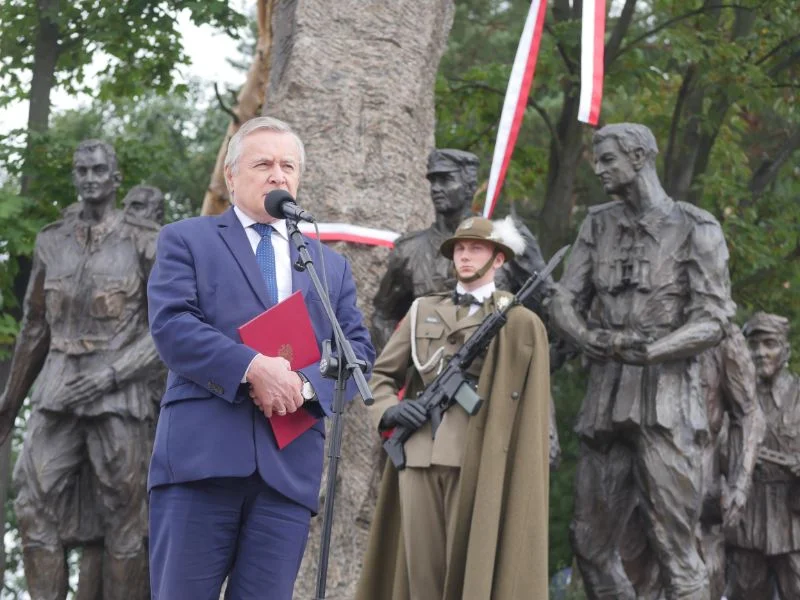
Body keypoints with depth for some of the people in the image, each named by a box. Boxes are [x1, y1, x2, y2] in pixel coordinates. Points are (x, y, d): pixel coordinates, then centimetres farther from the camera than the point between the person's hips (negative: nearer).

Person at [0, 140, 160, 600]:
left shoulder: (144, 242, -1)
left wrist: (111, 375, -16)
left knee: (123, 519, -2)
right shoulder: (52, 241, 12)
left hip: (118, 395, -4)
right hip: (57, 393, 4)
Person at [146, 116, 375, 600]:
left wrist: (308, 384, -8)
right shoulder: (186, 240, 12)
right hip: (202, 452, -3)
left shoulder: (331, 265, 24)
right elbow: (171, 324, -4)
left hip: (290, 464, 3)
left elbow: (359, 351, 13)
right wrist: (252, 368, -17)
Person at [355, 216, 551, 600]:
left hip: (476, 460, -4)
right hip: (417, 455, 4)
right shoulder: (423, 311, 18)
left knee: (472, 568, -5)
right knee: (420, 568, 3)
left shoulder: (519, 321, 6)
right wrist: (389, 410, 1)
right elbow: (380, 375, 19)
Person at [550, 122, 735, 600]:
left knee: (675, 549, -10)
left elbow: (714, 320, -8)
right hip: (605, 406, 6)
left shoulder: (695, 229, -2)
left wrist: (648, 351, -21)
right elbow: (564, 304, 9)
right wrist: (594, 339, -12)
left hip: (667, 409, -6)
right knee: (591, 543, 8)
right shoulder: (599, 226, 14)